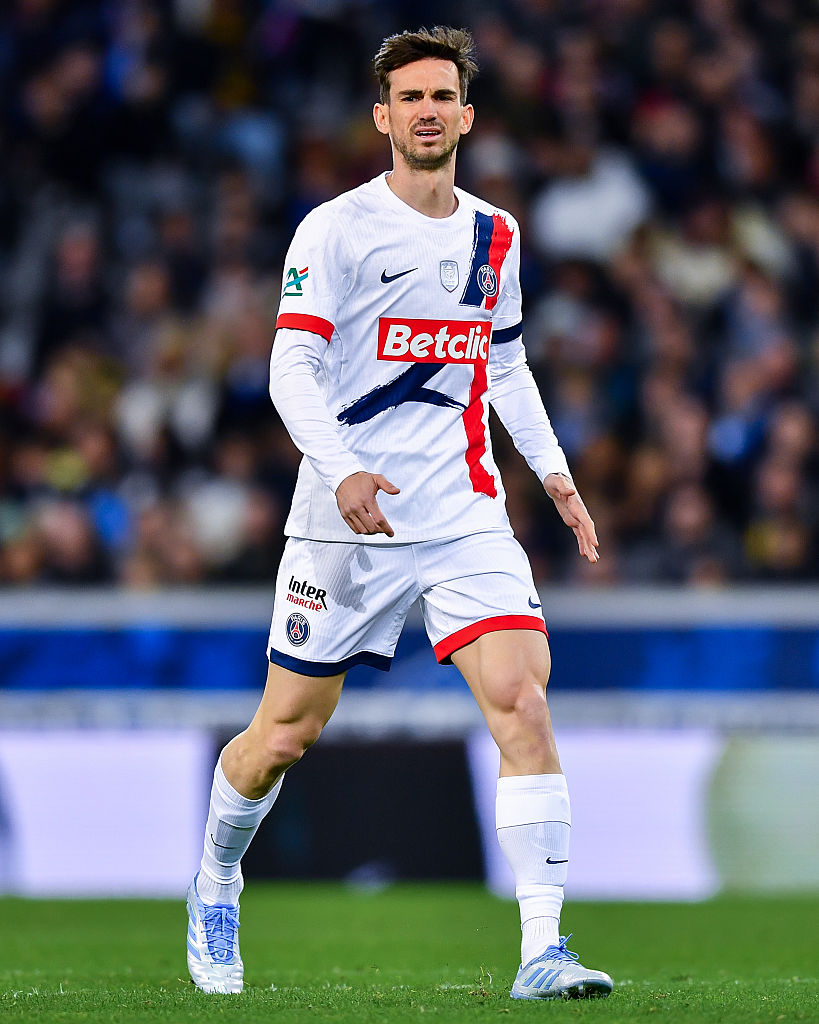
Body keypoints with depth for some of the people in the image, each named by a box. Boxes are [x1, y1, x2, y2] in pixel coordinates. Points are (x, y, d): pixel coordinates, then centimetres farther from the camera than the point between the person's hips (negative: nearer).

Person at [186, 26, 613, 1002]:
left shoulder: (495, 235, 11)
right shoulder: (337, 229, -5)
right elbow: (290, 369, -12)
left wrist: (553, 471, 13)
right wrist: (343, 471, -27)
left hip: (466, 513, 3)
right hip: (344, 519, -3)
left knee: (523, 704, -17)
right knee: (282, 736, 6)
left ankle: (542, 951, -19)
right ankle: (215, 884, 36)